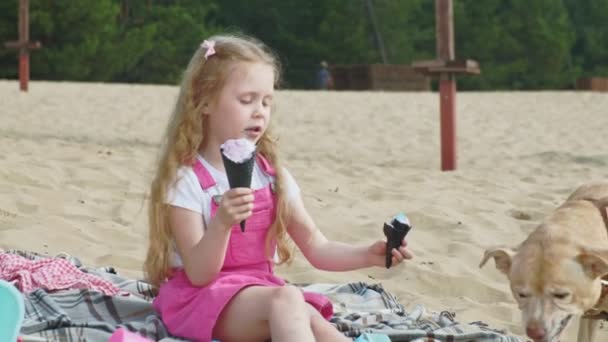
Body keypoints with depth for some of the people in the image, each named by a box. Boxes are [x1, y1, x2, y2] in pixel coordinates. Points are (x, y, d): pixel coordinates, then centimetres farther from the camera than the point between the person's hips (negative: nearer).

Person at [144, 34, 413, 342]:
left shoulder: (272, 175, 8)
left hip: (258, 292, 6)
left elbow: (317, 249, 7)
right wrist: (222, 223, -33)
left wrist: (367, 256, -11)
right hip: (202, 297, -5)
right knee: (287, 300, -33)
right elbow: (199, 275, -15)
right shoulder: (187, 179, -11)